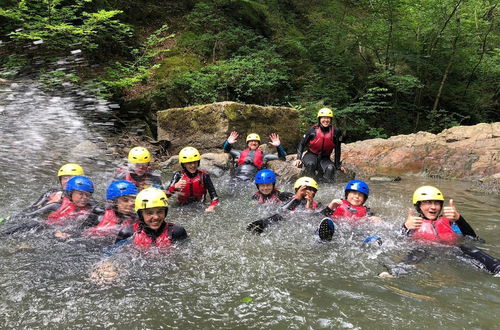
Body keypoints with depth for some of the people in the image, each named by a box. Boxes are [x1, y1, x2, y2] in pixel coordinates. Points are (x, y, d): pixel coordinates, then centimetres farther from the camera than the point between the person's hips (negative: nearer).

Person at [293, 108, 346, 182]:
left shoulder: (336, 132, -7)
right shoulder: (313, 131, -10)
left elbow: (337, 149, 3)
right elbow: (302, 144, -2)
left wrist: (338, 165, 5)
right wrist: (298, 158, -14)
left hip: (325, 158, 1)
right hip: (311, 155, -1)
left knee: (330, 168, -30)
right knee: (310, 164, -35)